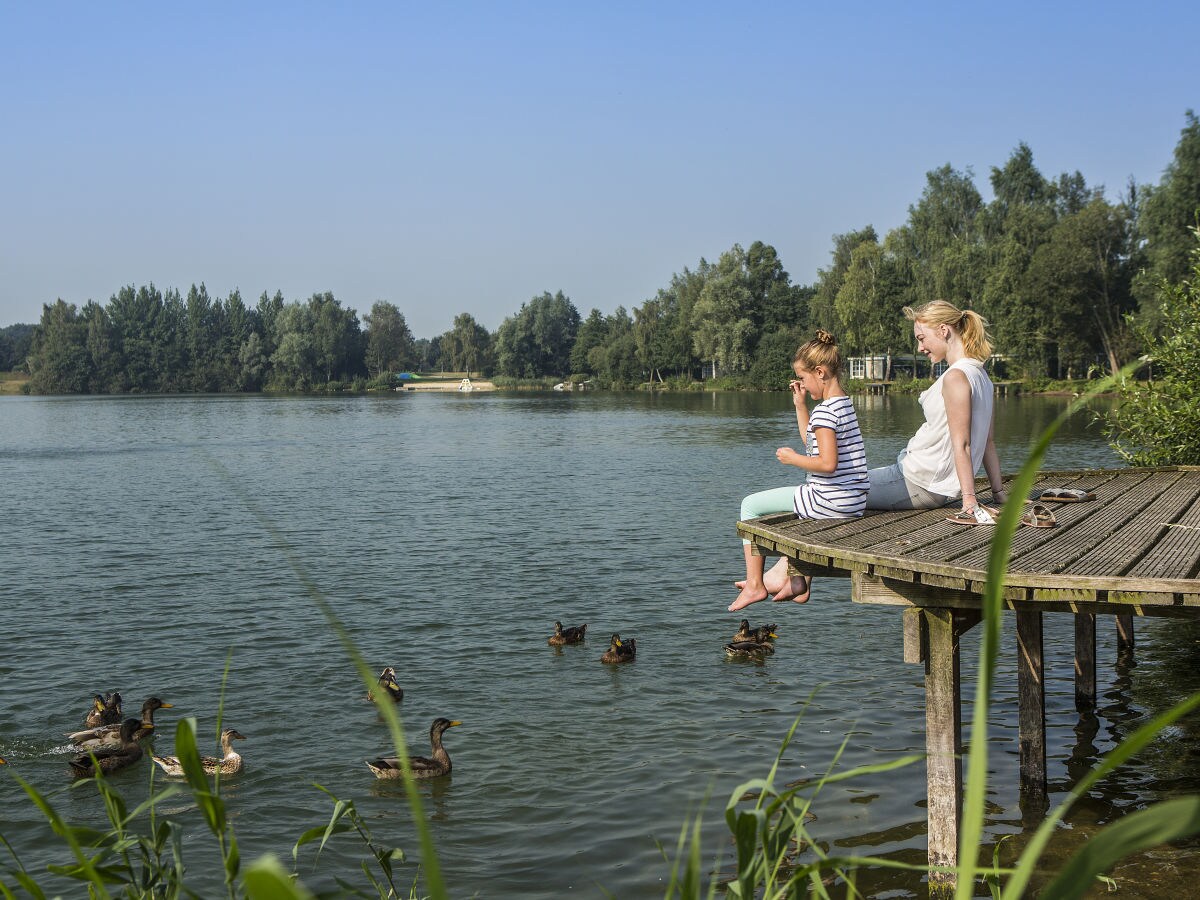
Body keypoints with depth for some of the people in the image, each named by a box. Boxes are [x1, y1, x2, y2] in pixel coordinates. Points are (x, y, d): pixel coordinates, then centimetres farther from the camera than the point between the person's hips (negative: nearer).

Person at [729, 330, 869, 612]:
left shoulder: (824, 411, -19)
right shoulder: (845, 403, 12)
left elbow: (828, 463, -28)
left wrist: (793, 458, -12)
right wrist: (800, 406, 17)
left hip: (831, 501, -10)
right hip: (854, 502, 10)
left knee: (751, 505, 5)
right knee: (795, 499, 38)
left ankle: (754, 584, 9)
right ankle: (796, 579, 33)